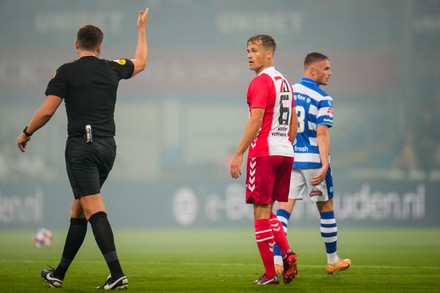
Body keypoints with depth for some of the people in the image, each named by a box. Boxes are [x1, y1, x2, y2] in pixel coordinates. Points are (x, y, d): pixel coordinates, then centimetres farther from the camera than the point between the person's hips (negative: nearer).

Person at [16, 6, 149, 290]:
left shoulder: (67, 72, -5)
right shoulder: (112, 69, 9)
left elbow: (47, 111, -8)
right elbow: (140, 63, 30)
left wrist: (26, 134, 8)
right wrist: (142, 29, 43)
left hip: (81, 147, -6)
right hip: (108, 147, 6)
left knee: (93, 210, -12)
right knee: (78, 210, 14)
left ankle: (117, 273, -24)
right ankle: (59, 274, 21)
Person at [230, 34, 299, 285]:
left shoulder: (261, 82, -10)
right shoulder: (285, 82, 16)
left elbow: (255, 121, -17)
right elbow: (294, 124, 20)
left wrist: (239, 154, -16)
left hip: (264, 152, -8)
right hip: (285, 152, 8)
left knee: (261, 211, -3)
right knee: (267, 211, 17)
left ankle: (270, 274, -3)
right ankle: (287, 253, -4)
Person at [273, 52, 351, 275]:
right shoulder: (323, 99, -9)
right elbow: (322, 133, -18)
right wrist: (324, 165, -24)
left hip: (288, 158, 4)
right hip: (313, 159, -4)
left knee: (284, 207, -1)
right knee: (326, 207, 12)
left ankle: (276, 260, -15)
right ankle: (333, 261, 23)